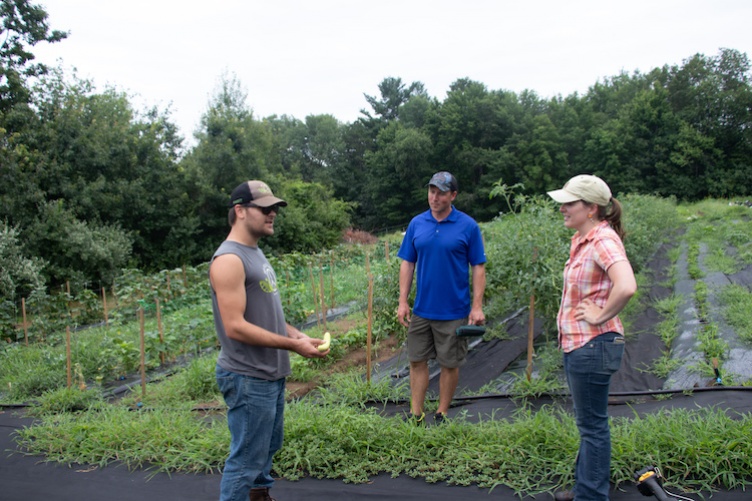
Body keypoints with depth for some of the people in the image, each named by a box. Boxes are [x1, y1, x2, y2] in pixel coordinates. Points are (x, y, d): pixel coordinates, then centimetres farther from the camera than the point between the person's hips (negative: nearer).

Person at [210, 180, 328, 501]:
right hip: (247, 378, -10)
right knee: (247, 459, 1)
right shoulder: (229, 260, -19)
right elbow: (235, 327, -25)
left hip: (271, 374, 10)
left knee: (268, 448, 22)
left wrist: (295, 334, 3)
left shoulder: (255, 253, 12)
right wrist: (293, 346, -21)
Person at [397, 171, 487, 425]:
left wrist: (477, 306, -10)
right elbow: (407, 263, 6)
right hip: (421, 309, 3)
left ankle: (442, 414, 23)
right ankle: (416, 415, 19)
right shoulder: (416, 223, 3)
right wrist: (403, 301, 0)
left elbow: (478, 267, -4)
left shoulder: (468, 226, -6)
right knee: (417, 361, 8)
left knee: (450, 364, 8)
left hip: (454, 311, -3)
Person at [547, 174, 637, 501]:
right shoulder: (580, 238, 9)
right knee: (588, 422, 21)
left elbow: (626, 287, -36)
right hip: (576, 343, 10)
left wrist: (601, 315, -21)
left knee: (592, 425, 2)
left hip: (593, 345, -10)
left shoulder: (603, 240, -19)